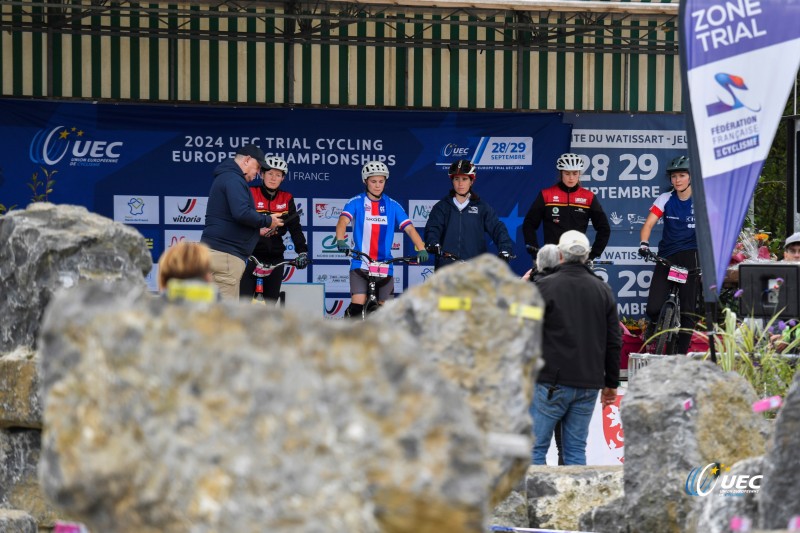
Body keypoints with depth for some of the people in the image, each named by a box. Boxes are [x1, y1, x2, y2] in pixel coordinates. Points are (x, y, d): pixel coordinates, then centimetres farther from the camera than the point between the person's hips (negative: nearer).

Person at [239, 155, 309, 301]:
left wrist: (302, 251, -8)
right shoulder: (250, 194, -1)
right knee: (244, 301, -11)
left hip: (275, 258, 3)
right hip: (251, 255, -3)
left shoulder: (286, 199, 7)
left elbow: (295, 227, 5)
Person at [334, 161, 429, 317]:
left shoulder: (392, 206, 6)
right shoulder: (356, 203, 0)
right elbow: (343, 221, -16)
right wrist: (341, 241, -37)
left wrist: (421, 249, -18)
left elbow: (409, 228, -2)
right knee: (357, 307, -18)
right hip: (360, 265, -2)